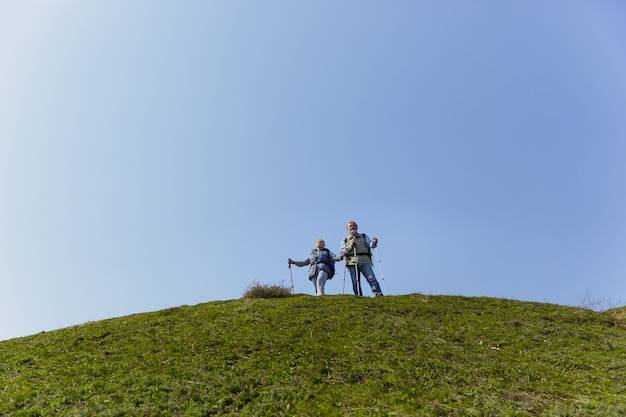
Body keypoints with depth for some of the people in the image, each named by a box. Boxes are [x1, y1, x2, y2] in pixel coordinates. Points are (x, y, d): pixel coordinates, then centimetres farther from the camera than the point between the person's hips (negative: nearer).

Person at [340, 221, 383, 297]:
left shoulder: (364, 236, 20)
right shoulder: (345, 240, 19)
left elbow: (370, 244, 4)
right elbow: (342, 252, 8)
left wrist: (374, 242, -19)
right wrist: (351, 246, -3)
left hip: (364, 261, -1)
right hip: (352, 263, 1)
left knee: (371, 278, -13)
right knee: (355, 283, -3)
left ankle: (379, 295, -15)